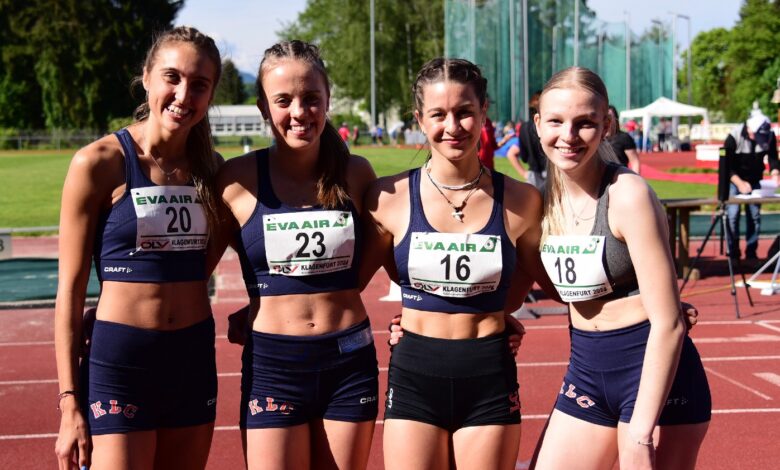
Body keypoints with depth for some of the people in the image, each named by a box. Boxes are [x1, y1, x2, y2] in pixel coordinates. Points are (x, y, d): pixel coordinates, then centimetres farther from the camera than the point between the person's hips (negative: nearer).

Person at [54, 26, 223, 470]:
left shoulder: (210, 167, 5)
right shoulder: (99, 163, -9)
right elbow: (70, 290, -7)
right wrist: (70, 403, -10)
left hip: (195, 360, 5)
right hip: (119, 363, -5)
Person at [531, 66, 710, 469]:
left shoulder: (627, 195, -16)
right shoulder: (549, 198, 3)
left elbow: (668, 323, -18)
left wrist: (640, 435, -22)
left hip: (655, 374, -6)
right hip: (586, 372, 7)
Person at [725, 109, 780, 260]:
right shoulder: (734, 137, -25)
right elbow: (726, 165, -22)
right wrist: (739, 183, -32)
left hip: (755, 180, 3)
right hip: (734, 179, -3)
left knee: (755, 216, 1)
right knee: (732, 215, -11)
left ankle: (751, 253, 10)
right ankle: (733, 253, -1)